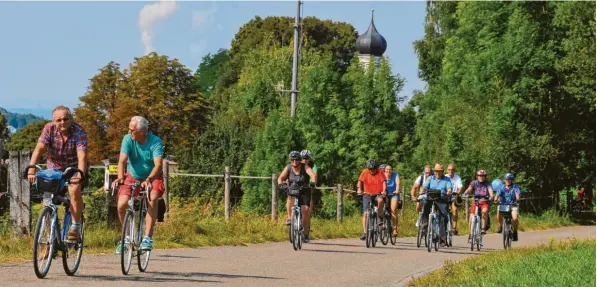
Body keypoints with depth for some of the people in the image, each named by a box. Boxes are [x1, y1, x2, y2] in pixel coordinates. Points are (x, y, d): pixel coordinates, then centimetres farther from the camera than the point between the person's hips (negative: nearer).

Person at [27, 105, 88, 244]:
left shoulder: (78, 131, -21)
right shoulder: (49, 129, -15)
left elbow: (82, 155, -32)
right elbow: (39, 148, -27)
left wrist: (80, 174, -50)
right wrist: (31, 169, -42)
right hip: (54, 169, 2)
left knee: (74, 189, -31)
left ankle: (76, 227, -20)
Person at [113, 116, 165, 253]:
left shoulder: (155, 142, -19)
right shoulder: (128, 139, -12)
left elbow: (158, 164, -29)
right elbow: (122, 160, -22)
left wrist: (149, 179, -47)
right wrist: (120, 177, -41)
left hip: (152, 178, -2)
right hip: (133, 177, 2)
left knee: (153, 198, -32)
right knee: (121, 204, -18)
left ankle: (147, 237, -27)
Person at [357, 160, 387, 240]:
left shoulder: (380, 172, -8)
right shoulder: (364, 172, -6)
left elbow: (384, 182, -16)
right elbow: (360, 181, -14)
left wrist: (384, 190, -35)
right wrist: (359, 189, -33)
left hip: (378, 194, -1)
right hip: (367, 195, 1)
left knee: (380, 200, -37)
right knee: (365, 213, -6)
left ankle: (380, 216, -13)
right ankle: (365, 232, -3)